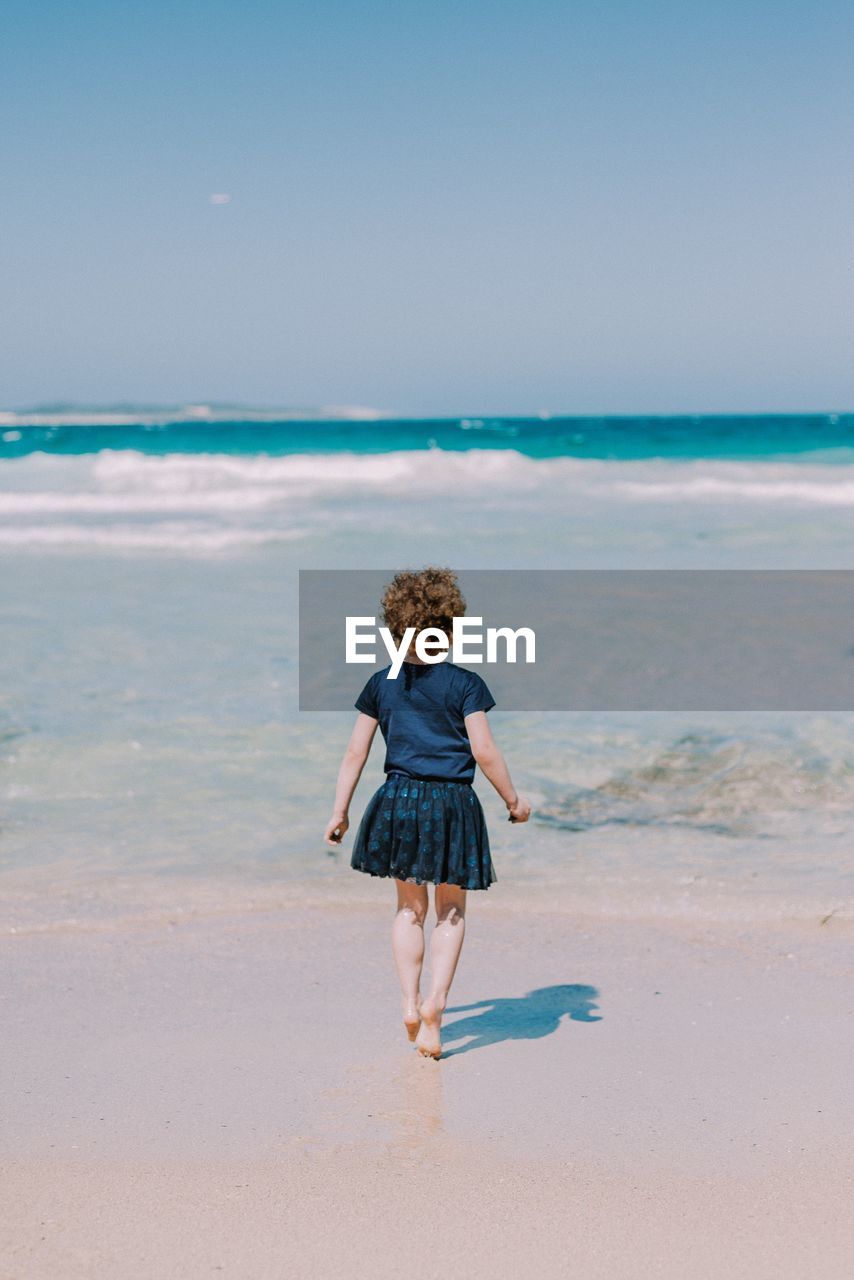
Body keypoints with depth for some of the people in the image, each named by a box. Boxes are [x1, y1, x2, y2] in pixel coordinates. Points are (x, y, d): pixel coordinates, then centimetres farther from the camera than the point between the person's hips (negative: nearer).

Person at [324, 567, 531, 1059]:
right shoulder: (465, 684, -6)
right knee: (451, 912, 12)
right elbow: (484, 751, -10)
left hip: (398, 803, 3)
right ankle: (435, 1002, -1)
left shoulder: (382, 683, 3)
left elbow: (355, 752, 4)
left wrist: (340, 812, 10)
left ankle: (411, 1002, 11)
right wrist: (514, 799, 3)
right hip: (452, 806, -2)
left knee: (410, 907, 18)